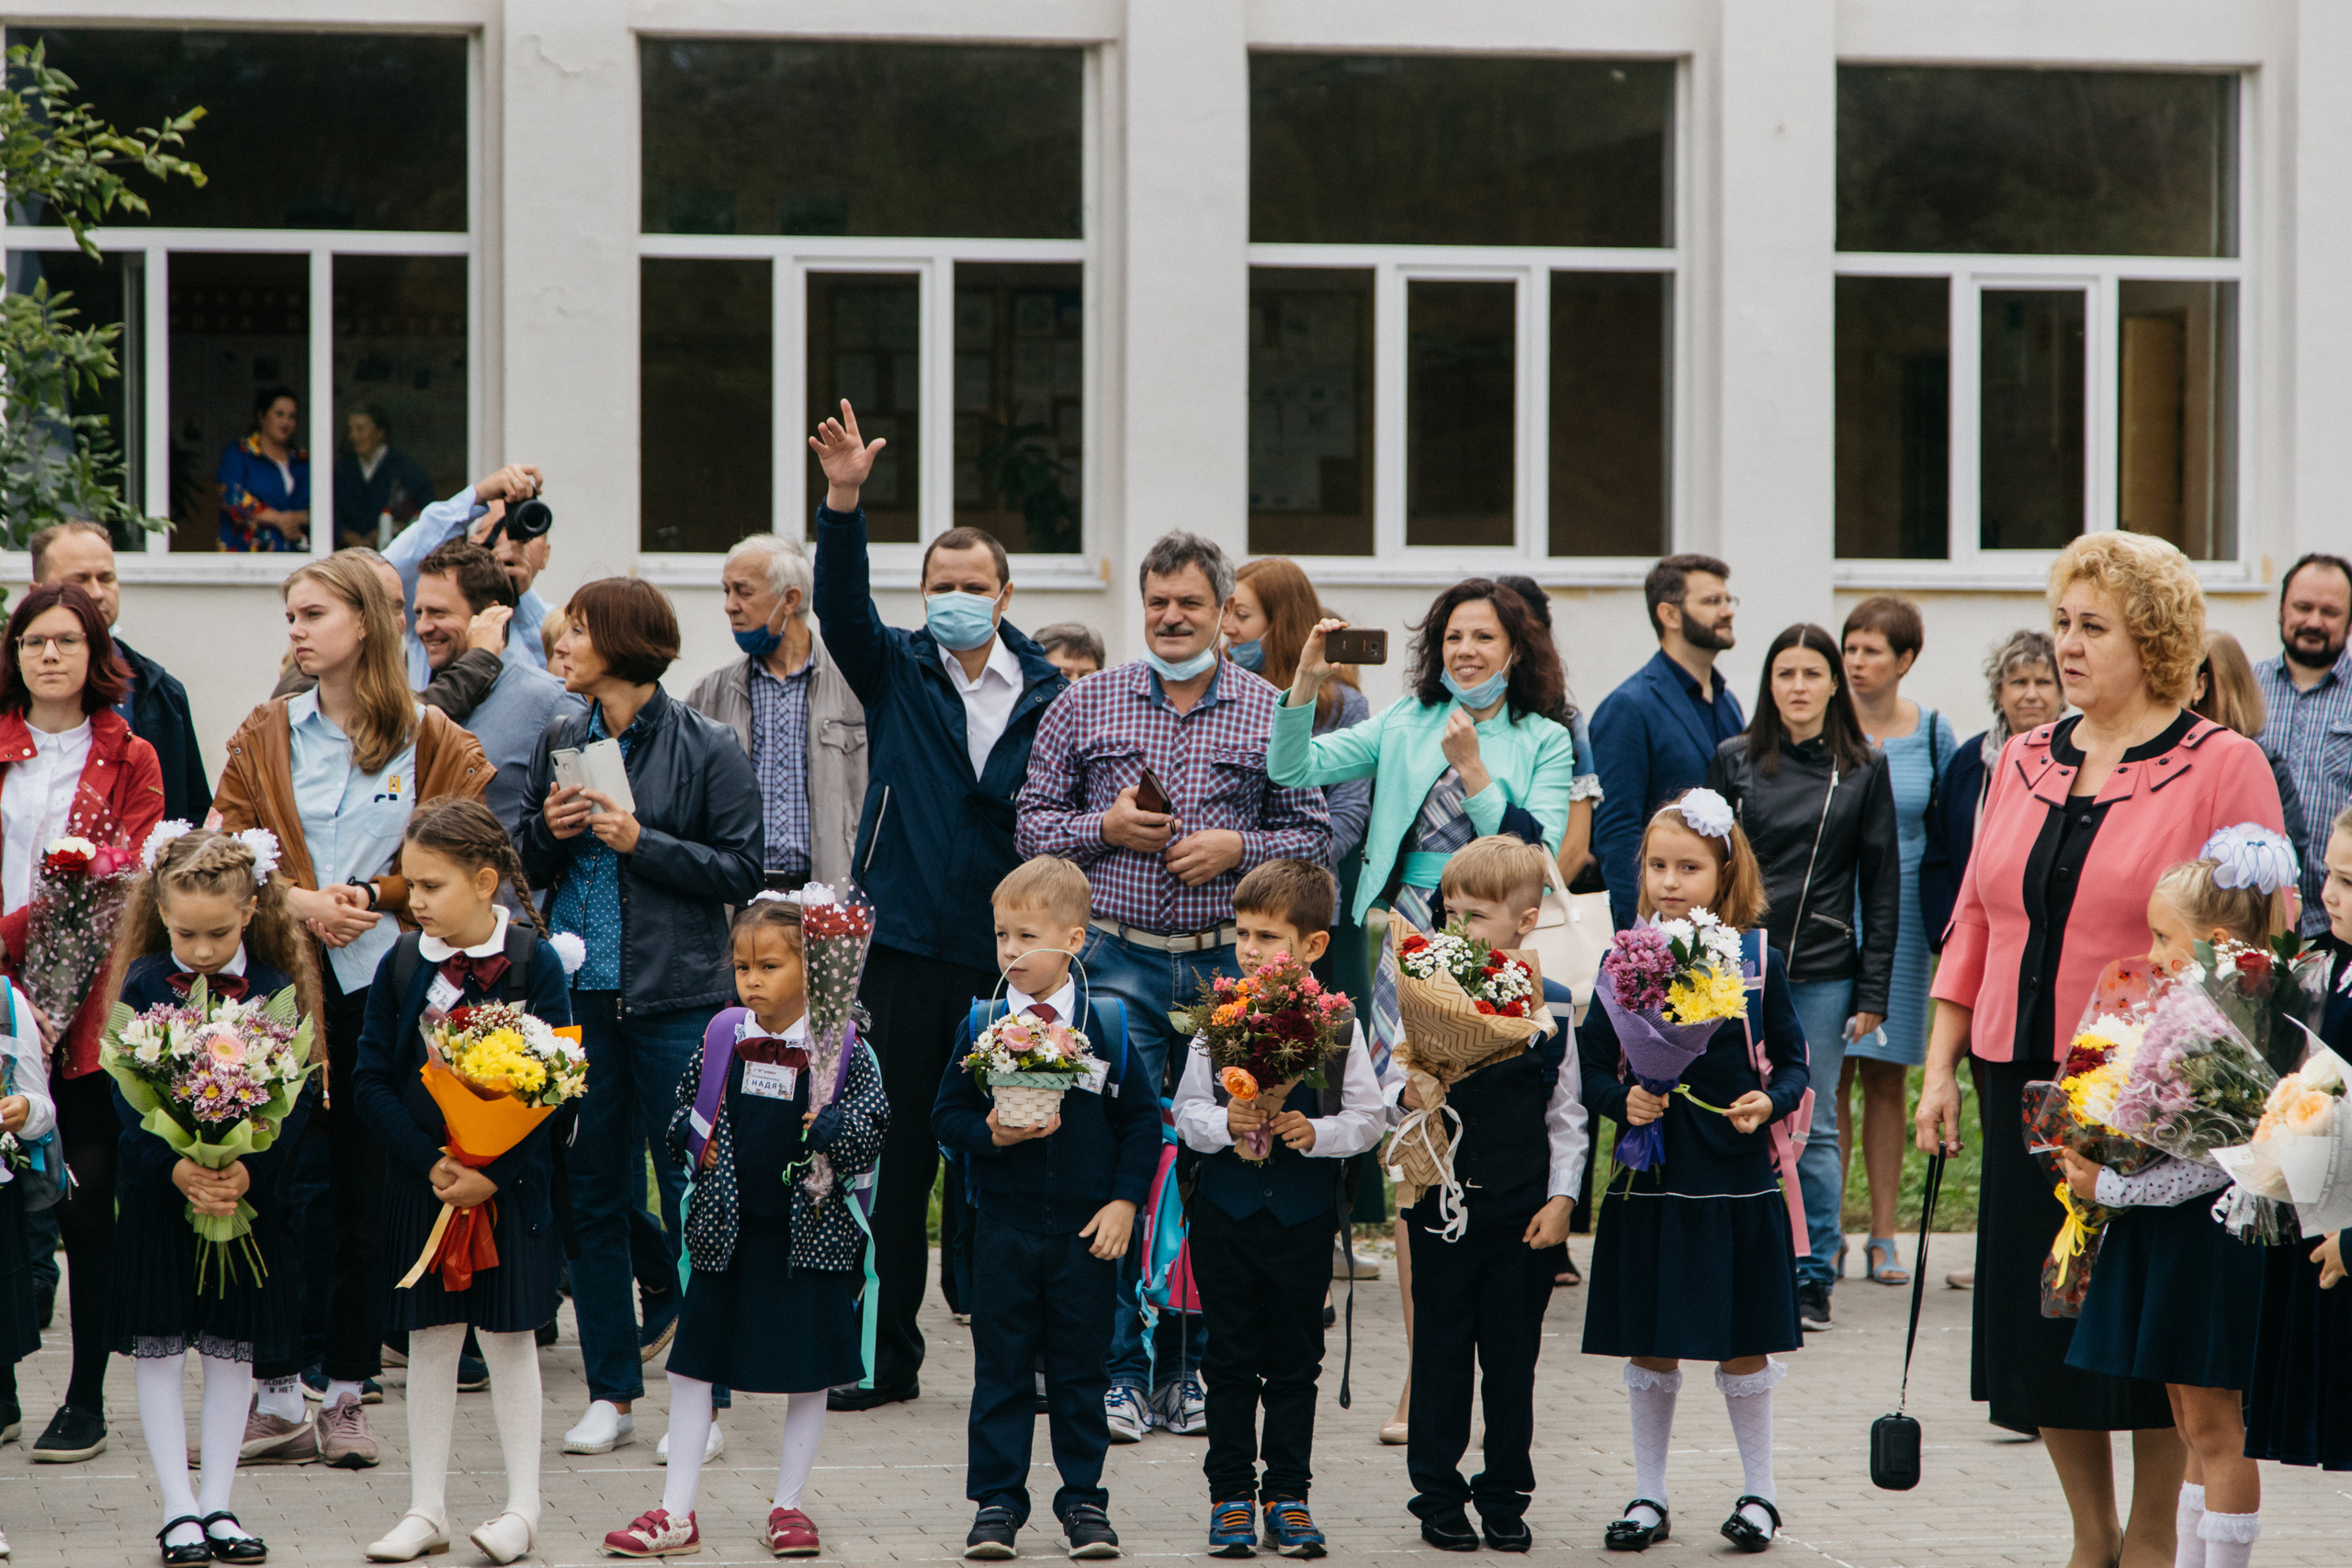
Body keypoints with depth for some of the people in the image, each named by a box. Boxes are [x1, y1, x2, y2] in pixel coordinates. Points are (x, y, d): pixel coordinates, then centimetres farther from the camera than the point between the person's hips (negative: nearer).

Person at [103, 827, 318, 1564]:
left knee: (233, 1350, 6)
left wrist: (247, 1169, -21)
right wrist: (176, 1168, -23)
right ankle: (178, 1507, 8)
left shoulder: (275, 989, -2)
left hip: (247, 1189, 1)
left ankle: (217, 1502, 15)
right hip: (158, 1190, -1)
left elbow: (291, 1098, -5)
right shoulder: (145, 984, -4)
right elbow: (129, 1094, -8)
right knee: (158, 1350, 1)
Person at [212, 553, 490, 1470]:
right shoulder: (265, 736, 9)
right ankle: (270, 1384, 5)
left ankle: (346, 1391, 8)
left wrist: (373, 897, -11)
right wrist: (299, 903, -9)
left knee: (369, 1193, 1)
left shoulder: (434, 743, 4)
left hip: (387, 982, -1)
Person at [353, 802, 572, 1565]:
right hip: (420, 1182, 3)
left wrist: (492, 1174, -17)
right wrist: (430, 1162, -13)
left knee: (508, 1335, 4)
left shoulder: (535, 963, -9)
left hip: (509, 1181, -3)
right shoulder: (402, 965, -1)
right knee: (429, 1338, 7)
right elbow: (372, 1078, -1)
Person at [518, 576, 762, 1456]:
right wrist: (547, 831, -4)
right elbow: (526, 865, 17)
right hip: (579, 993, 5)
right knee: (590, 1191, 6)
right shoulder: (562, 743, 10)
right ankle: (611, 1393, 13)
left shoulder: (705, 749, -4)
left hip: (676, 995, -5)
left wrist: (640, 842, -14)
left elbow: (743, 871, -6)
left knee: (691, 1193, -2)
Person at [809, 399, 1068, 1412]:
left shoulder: (1049, 695, 6)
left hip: (1009, 956, 0)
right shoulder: (898, 674, 8)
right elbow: (841, 606, -9)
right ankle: (884, 1356, 8)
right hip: (908, 948, 0)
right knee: (897, 1152, 2)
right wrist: (843, 502, -25)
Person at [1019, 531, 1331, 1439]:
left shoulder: (1269, 714, 7)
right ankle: (1114, 1372, -1)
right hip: (1119, 963, -1)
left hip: (1229, 967, 1)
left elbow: (1313, 834, 7)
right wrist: (1104, 828, -9)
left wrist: (1237, 847, -9)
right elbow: (1032, 824, 9)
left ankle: (1184, 1371, 12)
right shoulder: (1087, 705, 7)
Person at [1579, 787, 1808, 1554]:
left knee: (1743, 1346, 7)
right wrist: (1621, 1100, -14)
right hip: (1650, 1178, 1)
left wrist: (1769, 1103, -16)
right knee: (1649, 1350, 8)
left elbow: (1792, 1061, 3)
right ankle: (1649, 1497, 21)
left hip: (1737, 1179, -1)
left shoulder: (1759, 960, -2)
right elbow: (1591, 1061, 5)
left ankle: (1758, 1492, 22)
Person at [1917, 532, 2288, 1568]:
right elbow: (1974, 923, 15)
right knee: (2034, 1321, 7)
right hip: (2024, 1084, 5)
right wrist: (1942, 1065, 10)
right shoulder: (2025, 762, 11)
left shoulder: (2222, 767, -5)